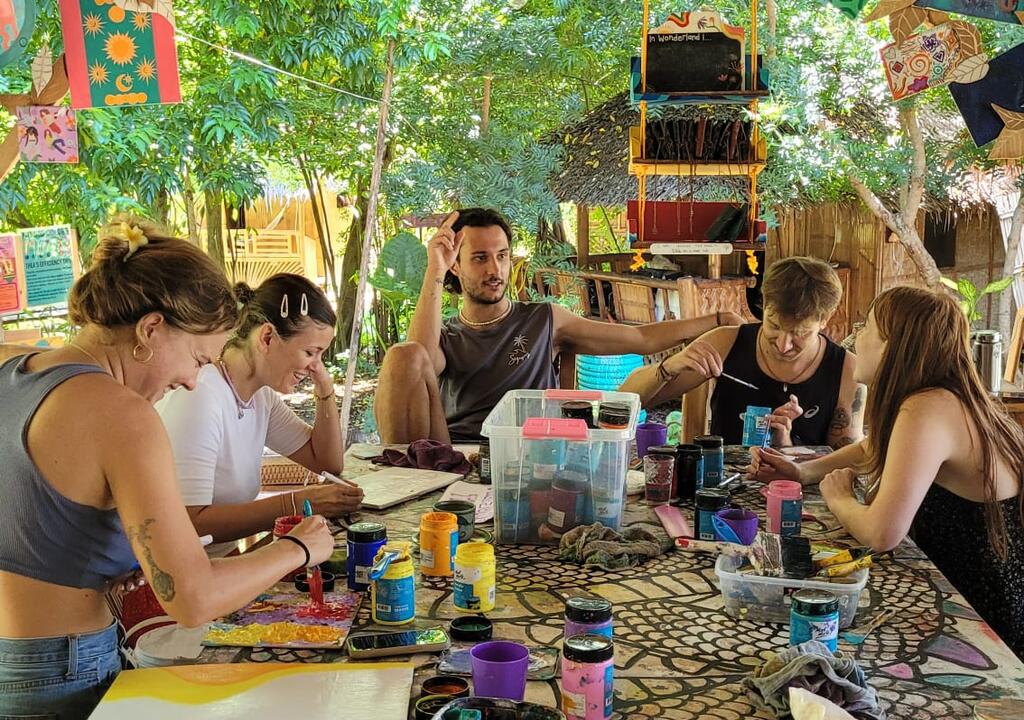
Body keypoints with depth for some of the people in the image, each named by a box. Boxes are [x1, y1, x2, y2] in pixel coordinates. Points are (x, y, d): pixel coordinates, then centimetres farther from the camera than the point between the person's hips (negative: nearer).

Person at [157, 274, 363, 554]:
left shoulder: (261, 396, 6)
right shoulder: (198, 396, -21)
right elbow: (190, 523, -28)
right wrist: (297, 504, -29)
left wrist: (325, 390, 3)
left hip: (224, 559, 8)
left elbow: (328, 463, 15)